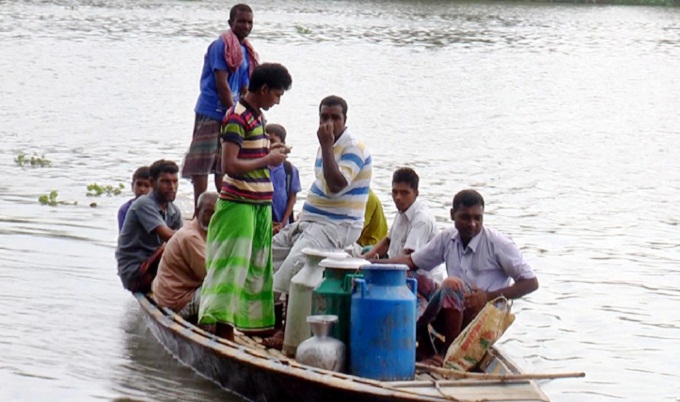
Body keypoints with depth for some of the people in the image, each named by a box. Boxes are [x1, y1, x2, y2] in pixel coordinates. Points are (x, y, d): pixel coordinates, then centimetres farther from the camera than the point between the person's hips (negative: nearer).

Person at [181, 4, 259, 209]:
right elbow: (222, 84, -15)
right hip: (212, 113, -8)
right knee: (201, 166, -6)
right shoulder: (221, 46, -11)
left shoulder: (246, 53, 13)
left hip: (231, 116, 8)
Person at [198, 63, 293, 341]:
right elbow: (229, 165, -22)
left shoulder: (257, 116, 14)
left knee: (257, 266, 14)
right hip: (239, 204, -9)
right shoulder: (237, 117, -15)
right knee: (232, 264, -10)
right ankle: (221, 326, -9)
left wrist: (271, 152, 9)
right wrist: (267, 160, -15)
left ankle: (254, 324, 22)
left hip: (260, 204, 10)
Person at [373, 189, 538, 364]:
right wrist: (373, 264, -8)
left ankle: (448, 351, -12)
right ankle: (426, 350, -3)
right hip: (455, 318, 5)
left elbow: (531, 283, -12)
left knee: (452, 285, -31)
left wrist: (488, 296, -22)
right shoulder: (447, 238, 1)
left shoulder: (498, 243, -14)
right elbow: (412, 261, 8)